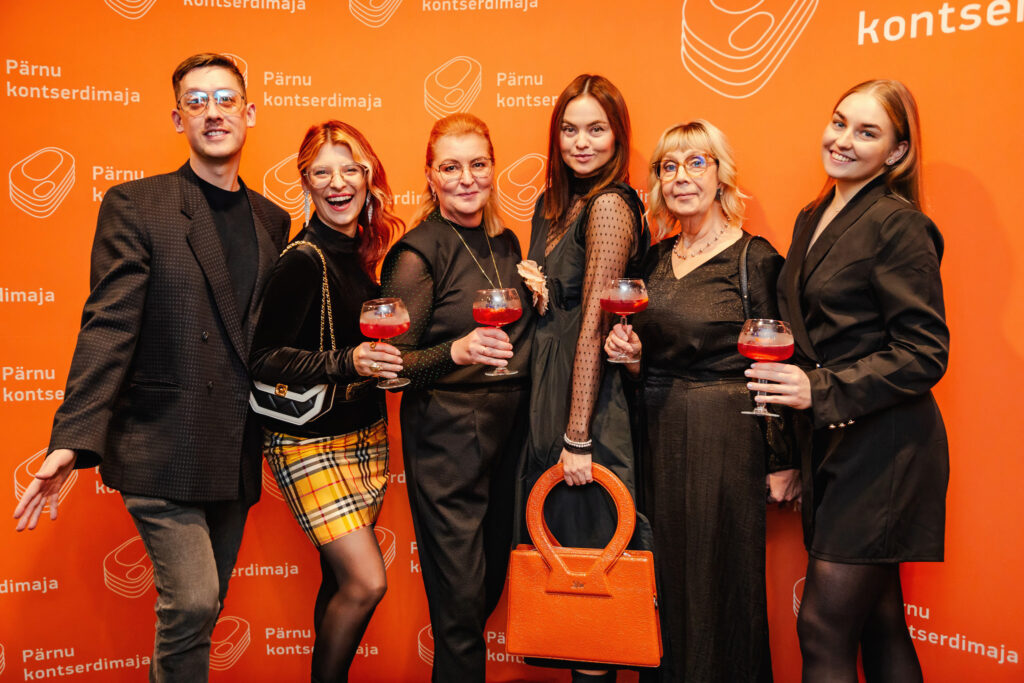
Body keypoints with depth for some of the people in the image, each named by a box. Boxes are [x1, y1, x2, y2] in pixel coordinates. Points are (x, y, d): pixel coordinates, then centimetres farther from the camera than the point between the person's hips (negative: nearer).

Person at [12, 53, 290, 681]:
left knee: (202, 611, 15)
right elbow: (109, 325, -11)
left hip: (236, 456, 5)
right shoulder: (136, 205, -3)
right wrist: (74, 439, -20)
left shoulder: (273, 221, 11)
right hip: (163, 451, -5)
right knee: (191, 603, -10)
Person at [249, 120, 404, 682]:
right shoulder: (303, 260, -16)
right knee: (366, 581, -9)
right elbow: (263, 360, -19)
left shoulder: (359, 251, 7)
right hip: (310, 442, -7)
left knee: (341, 580, 14)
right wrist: (347, 362, -28)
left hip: (364, 434, 7)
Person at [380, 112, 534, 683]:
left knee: (493, 578, 18)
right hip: (446, 434, -7)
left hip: (508, 423, 7)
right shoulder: (417, 254, -11)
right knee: (461, 596, -1)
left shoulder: (506, 243, 9)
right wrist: (456, 352, -29)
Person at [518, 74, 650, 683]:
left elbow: (593, 326, -17)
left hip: (592, 401, -9)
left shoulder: (609, 205, -13)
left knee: (587, 548, 2)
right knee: (559, 542, 16)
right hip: (548, 391, 9)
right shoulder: (555, 203, 13)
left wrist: (578, 435, -17)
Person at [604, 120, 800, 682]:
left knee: (720, 584, 5)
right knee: (668, 580, 15)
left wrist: (782, 461, -11)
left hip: (727, 436, -6)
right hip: (660, 435, 6)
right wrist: (631, 354, -4)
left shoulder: (755, 258, -9)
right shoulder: (656, 260, 9)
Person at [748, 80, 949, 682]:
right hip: (830, 443, 8)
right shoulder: (814, 219, 14)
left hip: (882, 447, -8)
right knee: (879, 625, 16)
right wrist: (789, 380, 6)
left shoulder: (898, 224, -11)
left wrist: (822, 389, -21)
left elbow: (925, 352, -15)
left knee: (824, 631, -4)